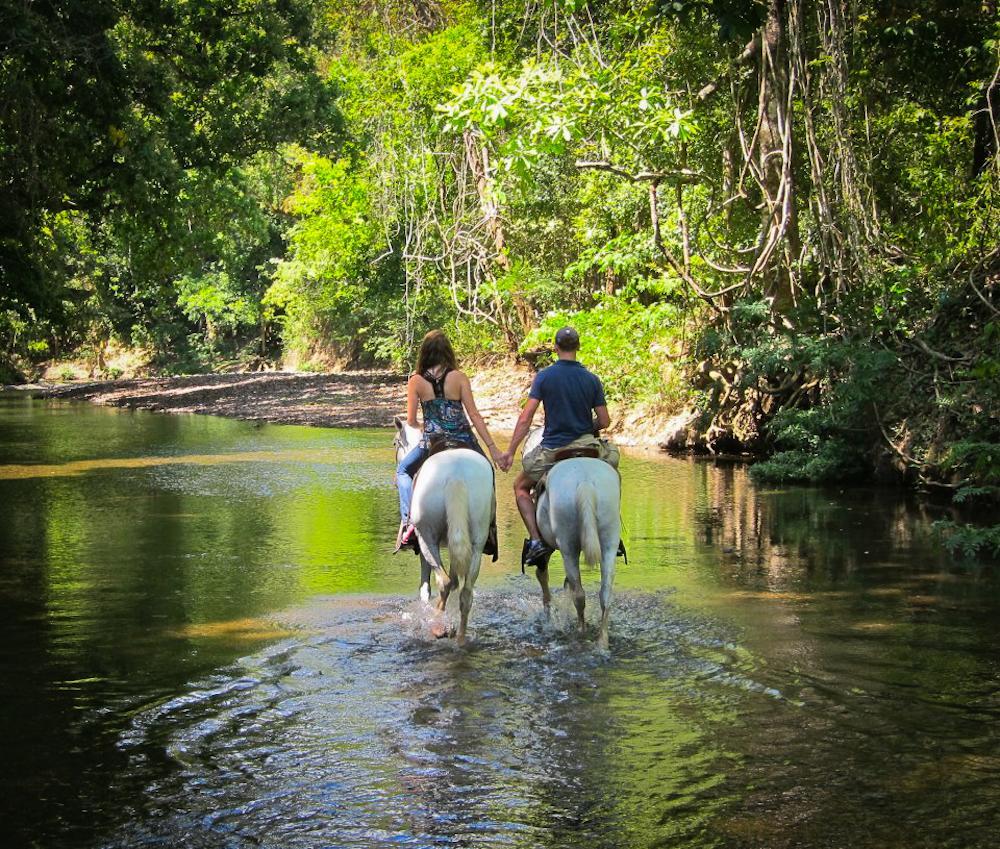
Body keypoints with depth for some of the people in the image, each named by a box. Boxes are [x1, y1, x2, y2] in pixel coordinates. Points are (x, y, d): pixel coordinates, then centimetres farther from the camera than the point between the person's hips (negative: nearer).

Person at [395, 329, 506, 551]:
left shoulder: (416, 381, -4)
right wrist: (493, 448, -6)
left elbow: (411, 421, 1)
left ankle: (408, 521, 5)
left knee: (403, 471, 26)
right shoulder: (459, 378, -7)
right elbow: (474, 415, -8)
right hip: (463, 441, 0)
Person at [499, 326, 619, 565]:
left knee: (521, 487, 23)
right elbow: (604, 422, -1)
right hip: (586, 446, 2)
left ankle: (535, 540, 2)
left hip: (551, 450, -2)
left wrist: (510, 452, -6)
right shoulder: (592, 379, -2)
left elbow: (525, 417, -11)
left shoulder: (544, 376, -7)